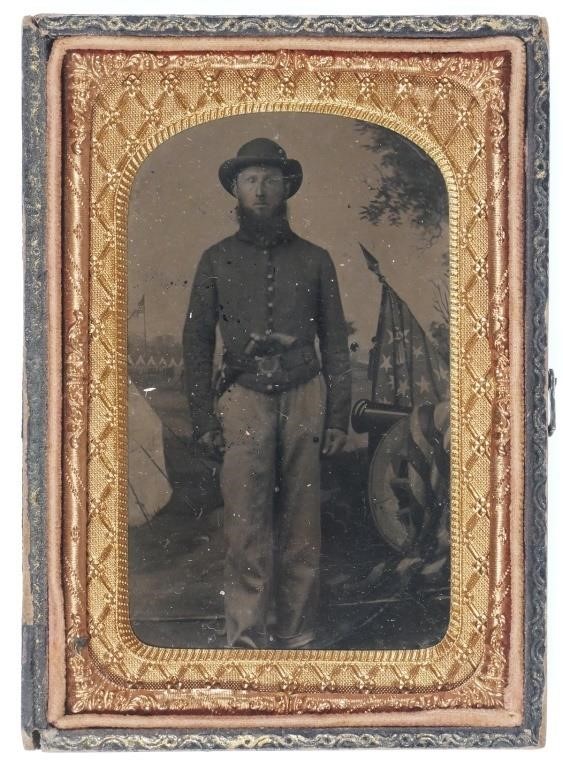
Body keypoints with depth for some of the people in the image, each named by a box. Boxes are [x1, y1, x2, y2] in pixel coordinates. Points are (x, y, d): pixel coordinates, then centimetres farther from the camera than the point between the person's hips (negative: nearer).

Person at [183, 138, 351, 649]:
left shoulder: (314, 260, 13)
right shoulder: (217, 260, 12)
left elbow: (335, 342, 12)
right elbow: (197, 341, 11)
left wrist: (338, 416, 4)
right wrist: (203, 417, 2)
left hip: (305, 399, 1)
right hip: (243, 400, -1)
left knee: (301, 530, 0)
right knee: (247, 532, -7)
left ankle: (297, 637, 7)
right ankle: (246, 640, -3)